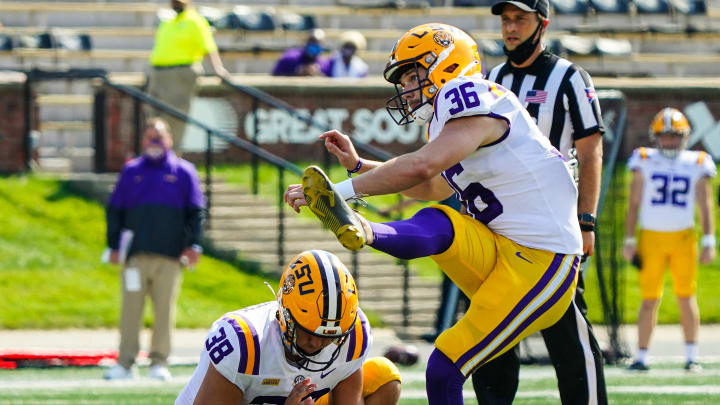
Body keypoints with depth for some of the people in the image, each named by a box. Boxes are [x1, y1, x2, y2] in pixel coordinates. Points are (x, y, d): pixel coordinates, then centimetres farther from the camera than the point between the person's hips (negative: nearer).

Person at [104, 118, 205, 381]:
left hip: (170, 256, -1)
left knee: (164, 310, -3)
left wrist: (193, 244, -4)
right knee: (131, 308, -5)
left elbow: (196, 211, 8)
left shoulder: (183, 172, 10)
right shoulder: (131, 171, 14)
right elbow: (115, 210, 14)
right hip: (136, 255, 1)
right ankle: (125, 363, -5)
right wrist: (114, 246, 6)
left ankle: (159, 362, 3)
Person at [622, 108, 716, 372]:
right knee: (649, 299, 0)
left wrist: (709, 242, 0)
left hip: (683, 238, 0)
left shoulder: (696, 165, 5)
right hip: (651, 238, 0)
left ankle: (692, 357, 6)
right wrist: (629, 241, 2)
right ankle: (641, 357, 5)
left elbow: (705, 206, 7)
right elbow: (634, 204, 6)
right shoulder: (645, 163, 3)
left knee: (686, 296, 0)